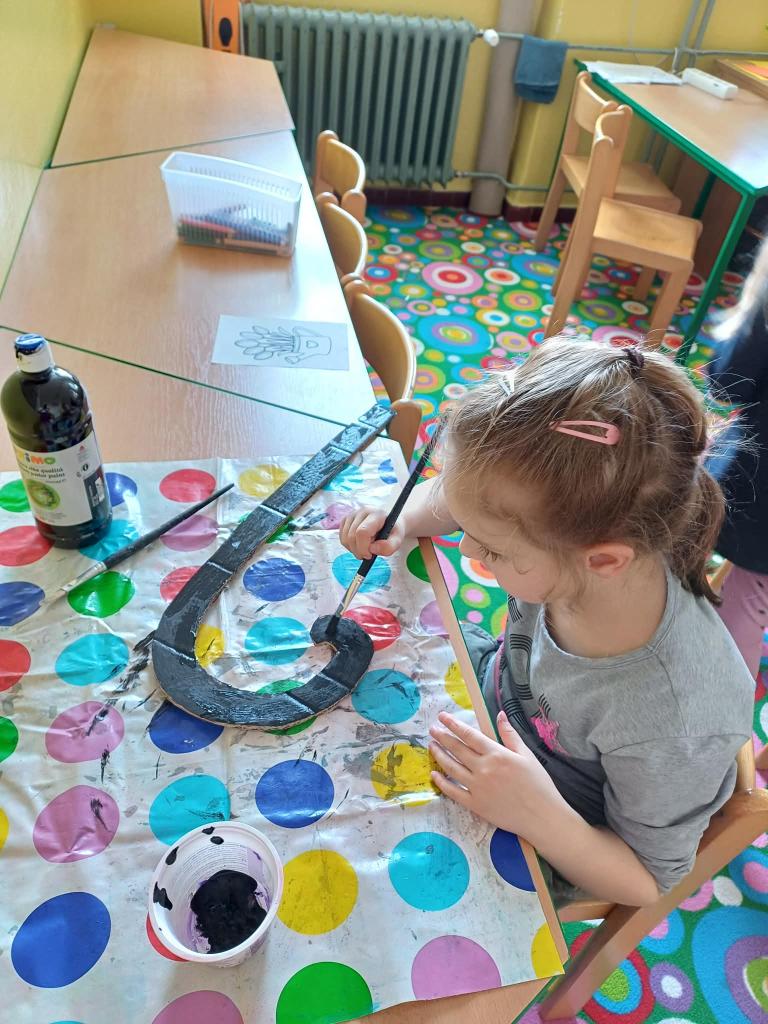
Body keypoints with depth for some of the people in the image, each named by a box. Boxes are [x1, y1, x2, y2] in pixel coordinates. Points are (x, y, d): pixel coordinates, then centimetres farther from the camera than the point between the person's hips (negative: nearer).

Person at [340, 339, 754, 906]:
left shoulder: (675, 726, -41)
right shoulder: (567, 530, -28)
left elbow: (648, 883, -21)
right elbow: (456, 496, -6)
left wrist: (543, 818, -39)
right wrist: (402, 521, -26)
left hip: (544, 848, -4)